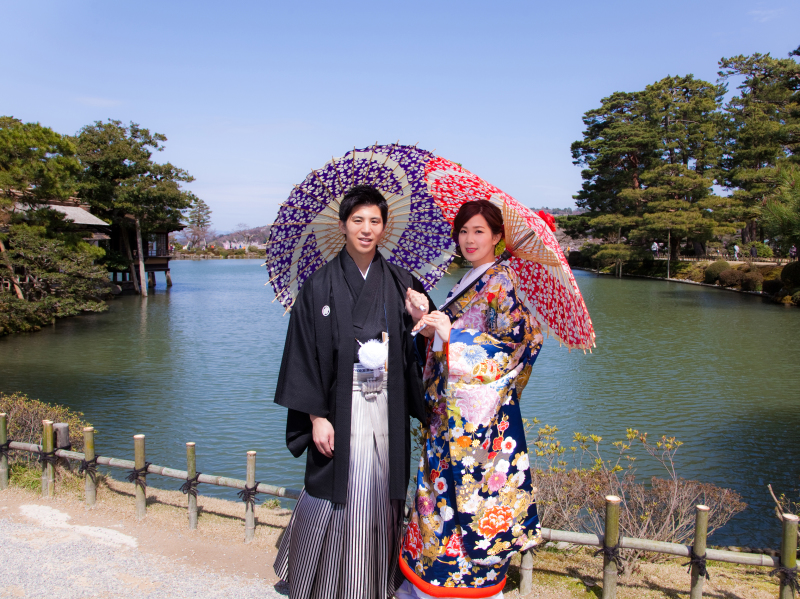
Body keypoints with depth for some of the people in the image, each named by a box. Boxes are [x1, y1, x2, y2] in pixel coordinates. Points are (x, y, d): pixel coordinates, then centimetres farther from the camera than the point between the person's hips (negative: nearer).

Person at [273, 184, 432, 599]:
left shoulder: (400, 283, 5)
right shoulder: (320, 285, -3)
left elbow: (413, 354, 7)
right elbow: (305, 353, -5)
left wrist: (418, 320, -13)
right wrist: (316, 416, -8)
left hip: (386, 409, 3)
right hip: (340, 408, -2)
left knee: (381, 496, 10)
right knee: (336, 496, 4)